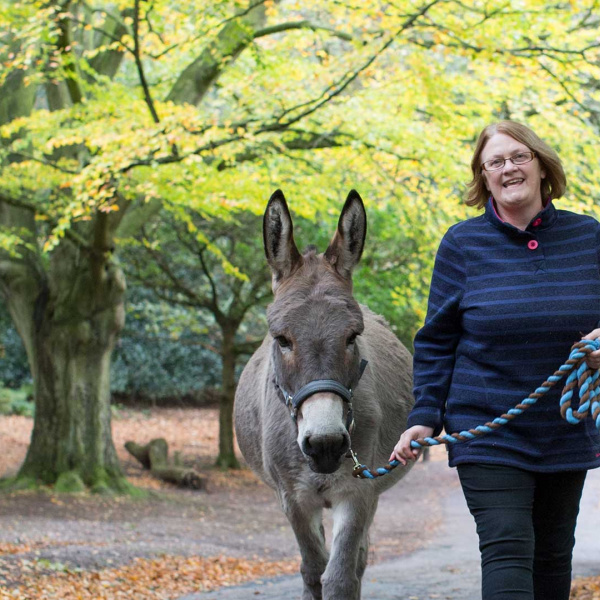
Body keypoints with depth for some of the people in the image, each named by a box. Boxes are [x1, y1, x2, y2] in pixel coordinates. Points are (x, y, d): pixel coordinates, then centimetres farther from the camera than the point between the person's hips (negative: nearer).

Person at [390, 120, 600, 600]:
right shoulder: (462, 245, -2)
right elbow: (436, 341, 1)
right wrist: (425, 417, -6)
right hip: (488, 433, -3)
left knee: (554, 556, 12)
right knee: (507, 552, -14)